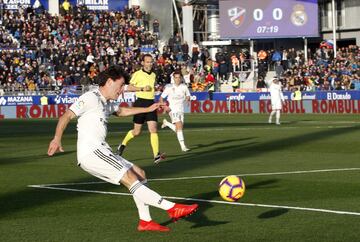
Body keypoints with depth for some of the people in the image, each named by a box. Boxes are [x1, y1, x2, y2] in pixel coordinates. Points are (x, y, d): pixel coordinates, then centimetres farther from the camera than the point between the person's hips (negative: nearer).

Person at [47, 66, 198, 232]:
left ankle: (145, 221, 11)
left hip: (100, 152, 11)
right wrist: (57, 139, -28)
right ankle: (172, 209, -24)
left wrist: (148, 109, 47)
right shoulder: (91, 98, -6)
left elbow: (121, 111, 44)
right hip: (91, 151, -11)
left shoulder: (107, 103, 23)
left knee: (140, 174, 11)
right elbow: (67, 116, -15)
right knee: (130, 179, -18)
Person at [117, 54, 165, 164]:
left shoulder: (153, 75, 14)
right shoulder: (138, 74, -5)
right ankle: (123, 144, 31)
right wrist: (142, 88, -18)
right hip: (140, 102, -4)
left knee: (153, 129, -9)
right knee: (137, 131, 4)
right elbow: (129, 87, -9)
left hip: (151, 103, 4)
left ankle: (156, 155, -15)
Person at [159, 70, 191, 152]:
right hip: (173, 110, -5)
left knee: (178, 129, 8)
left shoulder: (184, 87, 3)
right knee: (179, 126, -20)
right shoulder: (169, 87, -5)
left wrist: (188, 99, -9)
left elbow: (188, 95, 15)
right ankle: (183, 146, -19)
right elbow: (161, 98, 3)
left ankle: (166, 123, 36)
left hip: (181, 110, 5)